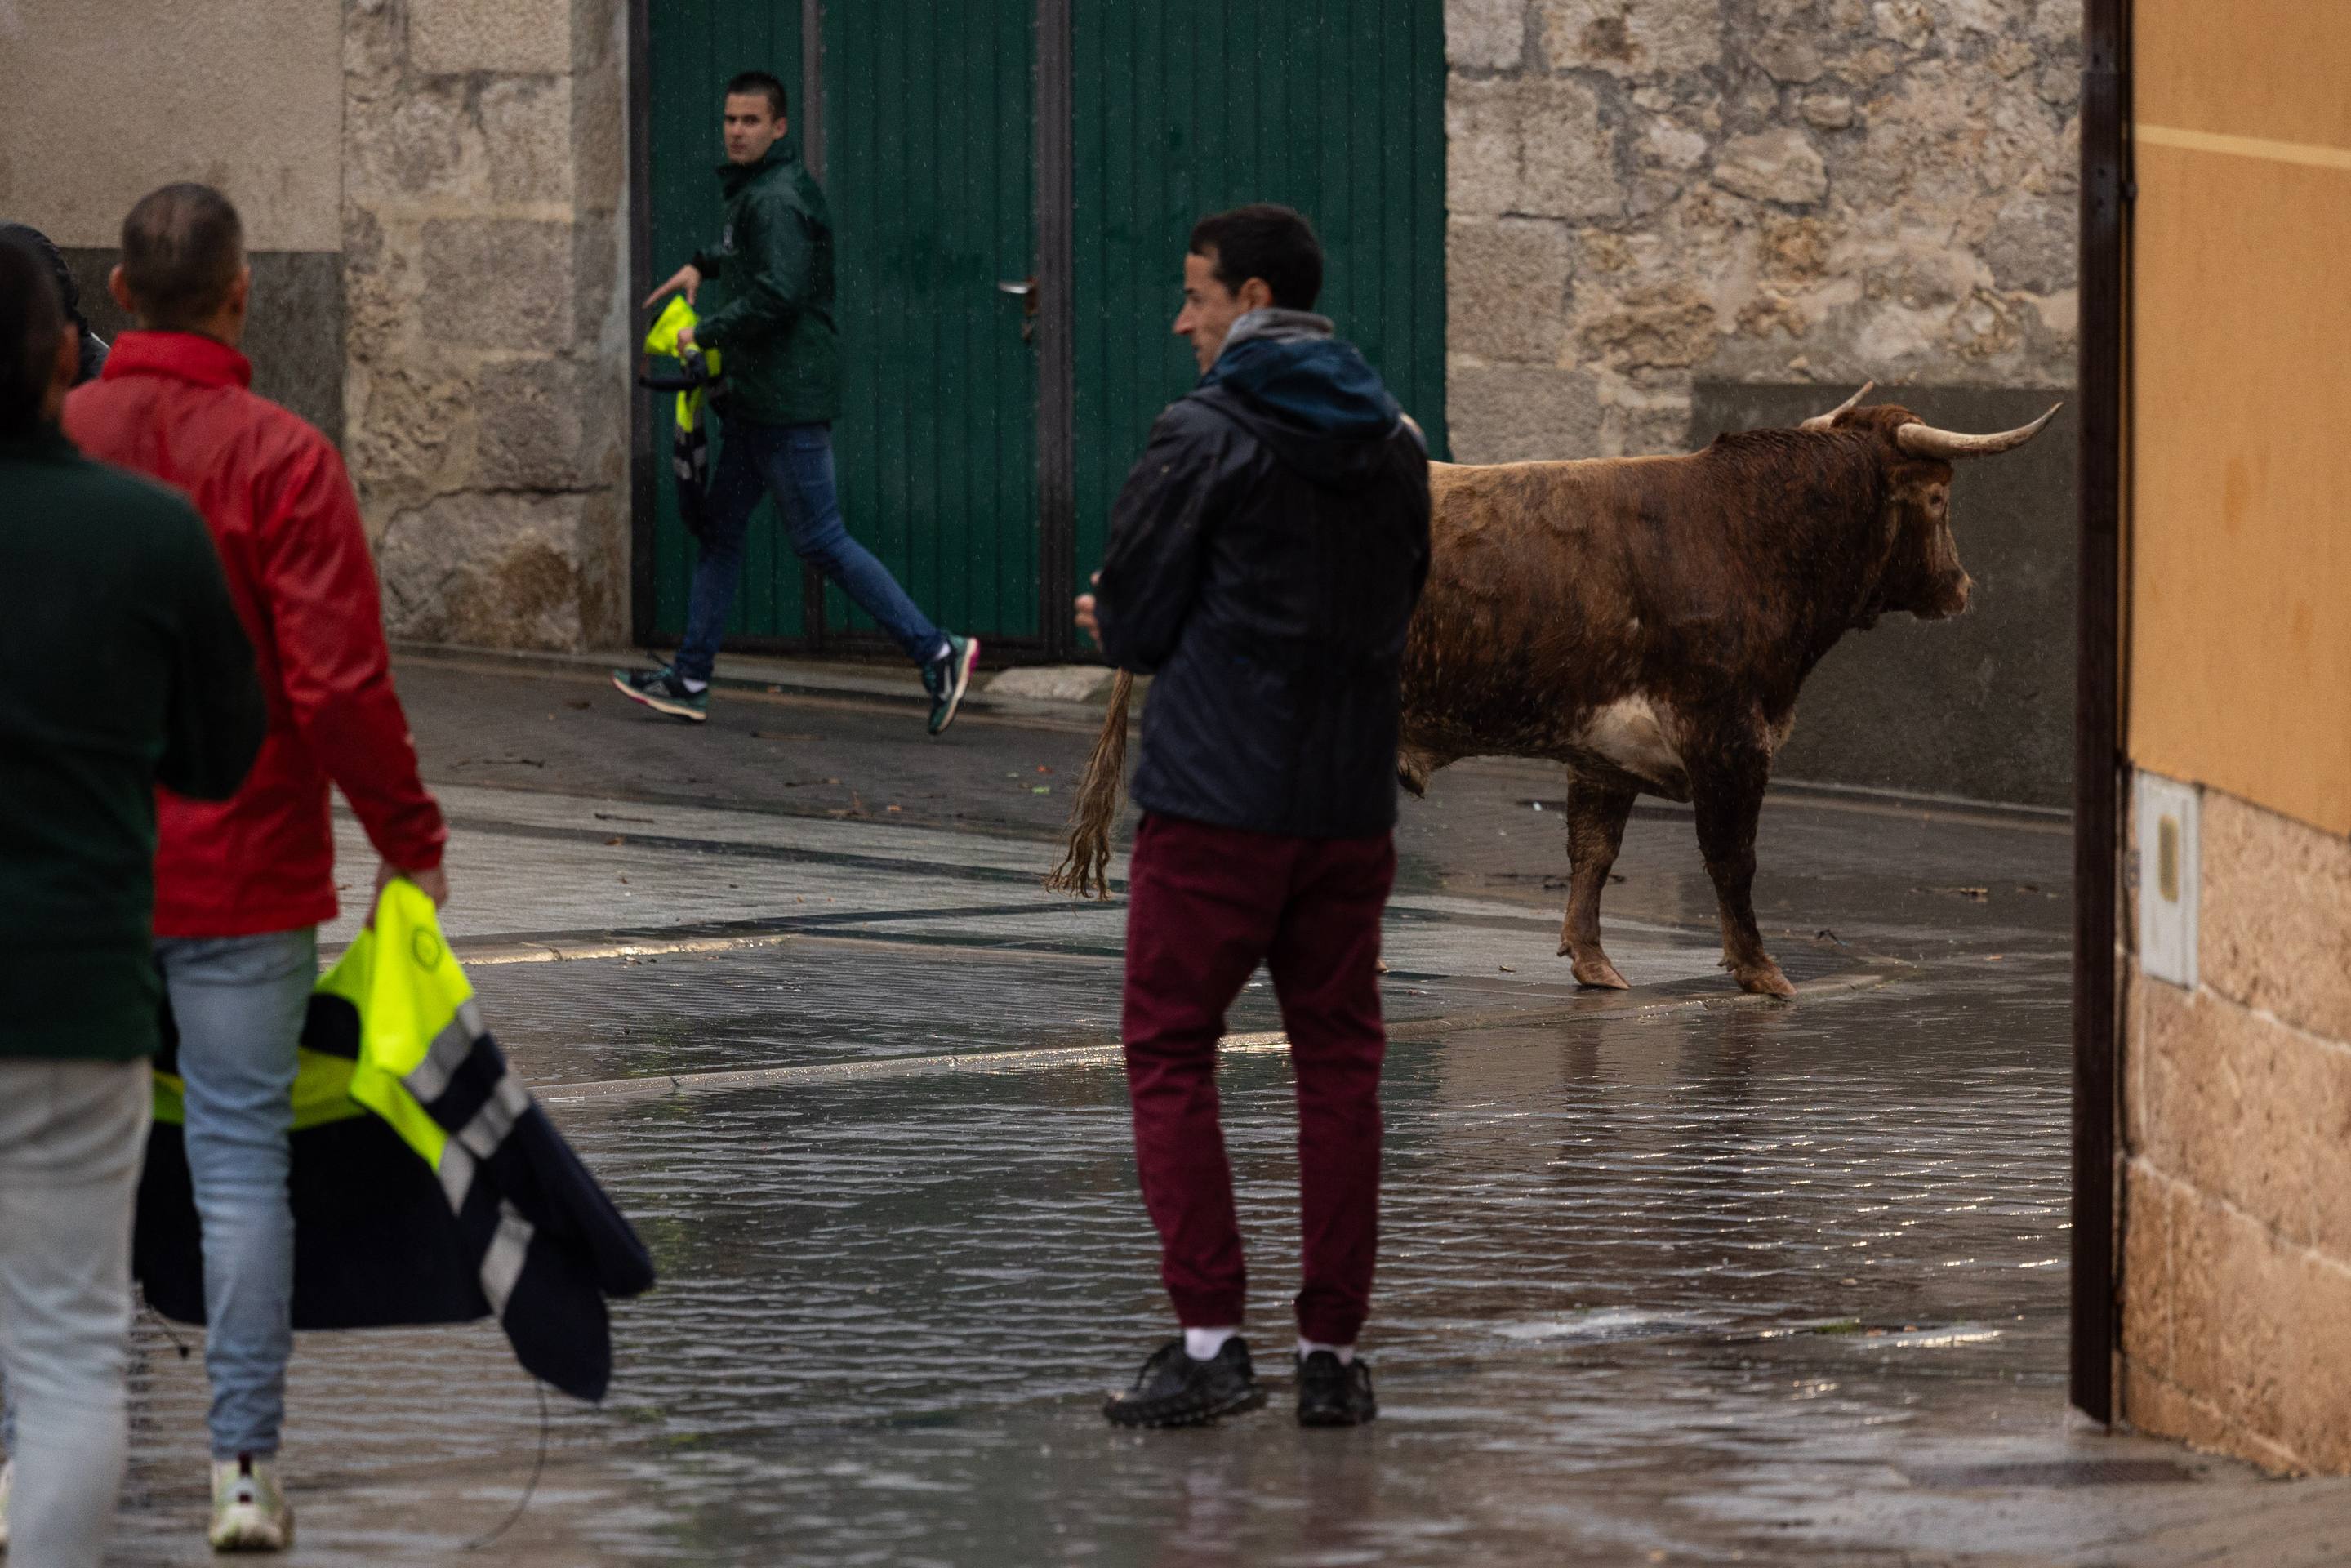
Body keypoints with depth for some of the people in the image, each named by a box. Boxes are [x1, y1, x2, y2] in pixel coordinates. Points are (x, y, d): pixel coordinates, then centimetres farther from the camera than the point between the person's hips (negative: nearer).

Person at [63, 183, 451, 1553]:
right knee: (241, 1156, 4)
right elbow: (340, 683, -14)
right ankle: (246, 1466, 3)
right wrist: (412, 840, -3)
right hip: (240, 875, -2)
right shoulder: (281, 460, -11)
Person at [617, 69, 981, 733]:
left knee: (821, 540, -9)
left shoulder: (778, 200, -17)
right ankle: (689, 679, 17)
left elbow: (777, 293, -26)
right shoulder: (751, 192, 15)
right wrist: (703, 265, 20)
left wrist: (705, 333, -15)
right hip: (757, 402, 11)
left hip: (789, 401, -11)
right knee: (720, 531, 12)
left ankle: (937, 652, -7)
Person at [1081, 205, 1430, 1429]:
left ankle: (1209, 1337, -6)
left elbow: (1134, 626, -8)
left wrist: (1120, 627, 17)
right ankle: (1332, 1349, 9)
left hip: (1214, 802, -5)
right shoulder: (1393, 445, 11)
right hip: (1351, 802, 5)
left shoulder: (1205, 434, -9)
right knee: (1339, 1065, 9)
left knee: (1170, 1056, 3)